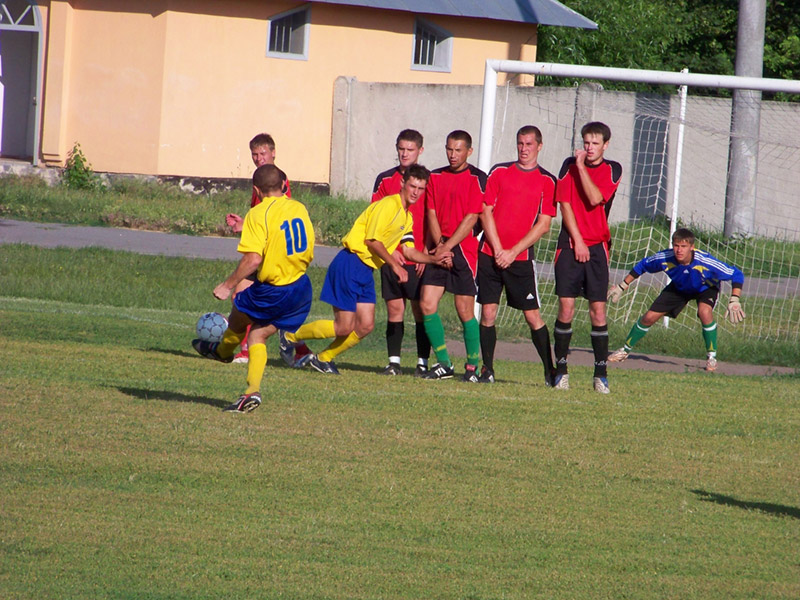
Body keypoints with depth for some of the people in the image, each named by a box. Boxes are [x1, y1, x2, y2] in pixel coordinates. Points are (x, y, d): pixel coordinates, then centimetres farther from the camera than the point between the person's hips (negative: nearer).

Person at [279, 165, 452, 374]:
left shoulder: (407, 217, 16)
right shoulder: (388, 204, -14)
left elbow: (408, 250, 15)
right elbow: (372, 240, -18)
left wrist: (434, 259, 4)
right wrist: (394, 264, -19)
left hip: (366, 270, 9)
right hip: (350, 264, -9)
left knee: (365, 326, 4)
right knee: (344, 327, -9)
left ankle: (323, 358, 22)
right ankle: (290, 337, 10)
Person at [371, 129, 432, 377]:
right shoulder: (385, 180, 8)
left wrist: (426, 253, -8)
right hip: (391, 255, 2)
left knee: (420, 308, -2)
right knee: (394, 308, 3)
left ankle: (423, 362, 3)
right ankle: (393, 361, 8)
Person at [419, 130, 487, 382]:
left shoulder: (477, 178, -3)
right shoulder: (436, 177, 13)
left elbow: (471, 218, -9)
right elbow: (432, 214, 9)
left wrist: (448, 247, -13)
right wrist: (439, 244, -6)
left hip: (464, 250, -5)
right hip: (439, 249, 5)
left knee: (465, 311, -5)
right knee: (427, 304, -5)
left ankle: (473, 366, 8)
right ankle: (443, 364, 6)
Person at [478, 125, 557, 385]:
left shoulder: (547, 182, 3)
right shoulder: (499, 172, 8)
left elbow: (543, 225, -1)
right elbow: (486, 212, 4)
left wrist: (513, 252, -8)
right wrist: (498, 250, -6)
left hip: (521, 258, -2)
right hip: (490, 254, 2)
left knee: (533, 316, -4)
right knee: (488, 313, 0)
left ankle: (550, 371, 2)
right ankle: (487, 370, 9)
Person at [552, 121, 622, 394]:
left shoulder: (612, 170, 4)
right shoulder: (569, 165, 7)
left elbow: (595, 199, -12)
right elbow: (565, 204, 2)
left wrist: (582, 167, -10)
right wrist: (577, 241, -5)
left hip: (597, 246, 0)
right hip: (570, 244, 0)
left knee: (598, 309, -4)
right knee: (566, 307, -6)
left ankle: (601, 374, 0)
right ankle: (561, 370, 2)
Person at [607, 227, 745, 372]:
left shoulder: (705, 262, -40)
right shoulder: (665, 258, -31)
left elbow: (736, 275, -31)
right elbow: (642, 266, -9)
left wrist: (734, 301, -42)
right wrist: (622, 286, -5)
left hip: (706, 288, -3)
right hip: (678, 288, 3)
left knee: (704, 312, -35)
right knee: (650, 317, -1)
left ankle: (711, 357, -15)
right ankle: (625, 350, 25)